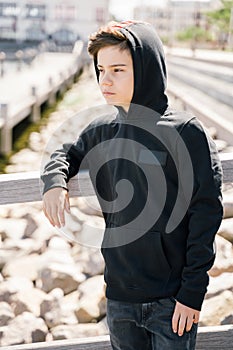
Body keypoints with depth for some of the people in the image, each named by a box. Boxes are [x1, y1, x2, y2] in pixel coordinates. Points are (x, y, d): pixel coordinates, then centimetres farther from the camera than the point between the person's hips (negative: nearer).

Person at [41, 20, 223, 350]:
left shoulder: (186, 132, -12)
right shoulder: (102, 131, 3)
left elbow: (206, 214, -12)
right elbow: (66, 154, 23)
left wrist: (192, 292, -12)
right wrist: (55, 181, -1)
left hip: (172, 301, -5)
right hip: (119, 297, 5)